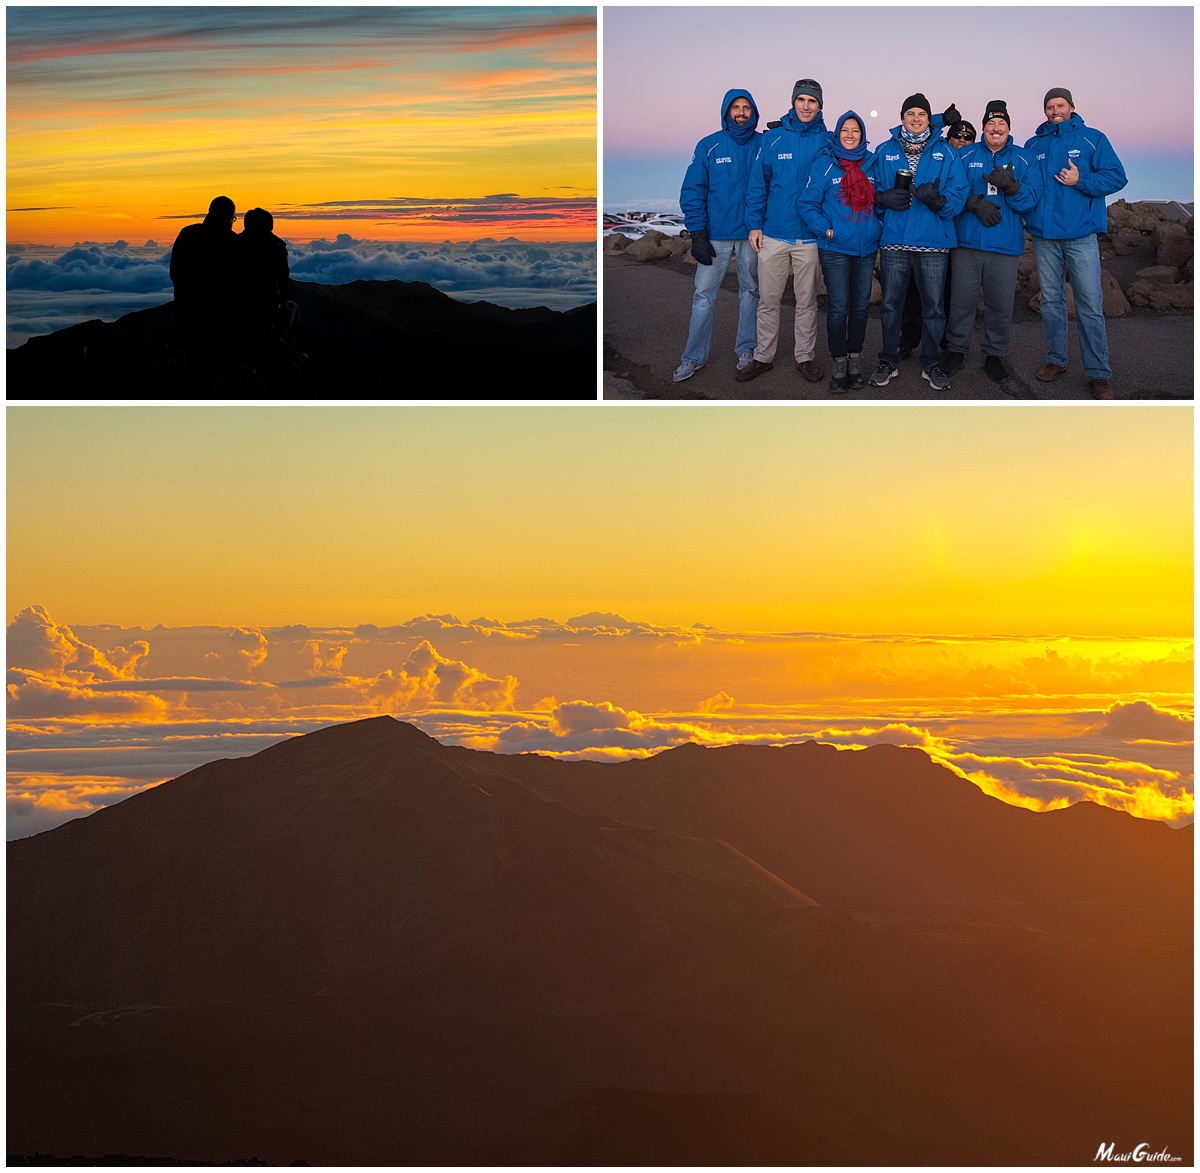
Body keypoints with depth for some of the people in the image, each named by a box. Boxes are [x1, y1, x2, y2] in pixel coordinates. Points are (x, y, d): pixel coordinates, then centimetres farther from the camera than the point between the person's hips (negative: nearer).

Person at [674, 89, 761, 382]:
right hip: (716, 235, -1)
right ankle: (694, 356, 6)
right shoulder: (709, 146, -2)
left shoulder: (764, 145, 0)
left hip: (752, 234, 1)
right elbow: (692, 191, -3)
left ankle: (746, 349, 24)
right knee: (704, 294, 0)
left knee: (750, 291, 11)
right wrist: (697, 234, -10)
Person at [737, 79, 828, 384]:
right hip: (773, 233, 1)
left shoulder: (826, 142, 0)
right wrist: (754, 224, -3)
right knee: (768, 299, 7)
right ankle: (763, 356, 17)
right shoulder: (772, 139, 0)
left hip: (809, 236, 0)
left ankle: (805, 356, 19)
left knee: (806, 301, 9)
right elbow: (758, 183, 2)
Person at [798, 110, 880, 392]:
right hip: (835, 249, -4)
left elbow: (880, 200, 16)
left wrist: (877, 230, 4)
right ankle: (839, 363, 7)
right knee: (838, 307, -3)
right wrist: (827, 230, -13)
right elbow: (808, 204, -5)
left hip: (866, 248, 4)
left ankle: (855, 359, 19)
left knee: (860, 305, 9)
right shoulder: (824, 163, -5)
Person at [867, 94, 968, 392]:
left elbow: (958, 196, -1)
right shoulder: (885, 152, 8)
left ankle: (931, 364, 16)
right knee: (891, 303, 7)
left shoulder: (945, 153, 4)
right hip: (894, 240, 1)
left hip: (933, 241, -1)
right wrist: (884, 198, -11)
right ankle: (889, 361, 19)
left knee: (933, 306, 4)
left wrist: (938, 200, -21)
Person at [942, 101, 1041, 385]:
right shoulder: (965, 155, 7)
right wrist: (976, 203, -17)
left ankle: (994, 356, 17)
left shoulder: (1024, 159, 6)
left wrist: (1011, 186, -22)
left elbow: (1031, 198, -3)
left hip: (1006, 245, 0)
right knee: (962, 300, 3)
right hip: (968, 242, 0)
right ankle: (956, 350, 18)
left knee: (1001, 304, 4)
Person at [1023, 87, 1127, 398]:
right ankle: (1056, 359, 22)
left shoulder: (1092, 139, 2)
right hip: (1044, 234, 4)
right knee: (1051, 300, 10)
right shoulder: (1033, 145, 12)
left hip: (1081, 234, -4)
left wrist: (1080, 181, -15)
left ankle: (1098, 372, -2)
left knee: (1090, 305, -5)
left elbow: (1117, 177, -4)